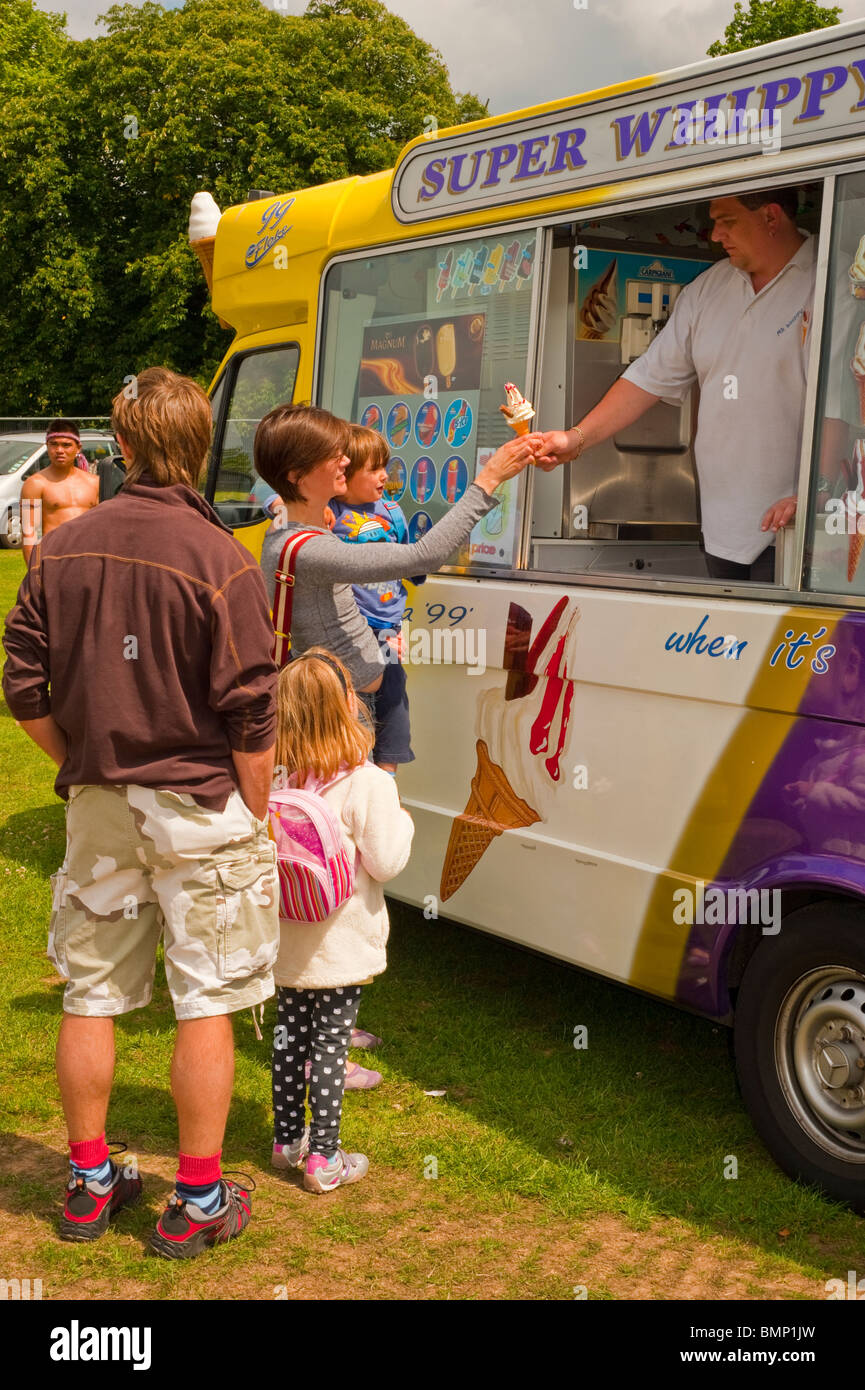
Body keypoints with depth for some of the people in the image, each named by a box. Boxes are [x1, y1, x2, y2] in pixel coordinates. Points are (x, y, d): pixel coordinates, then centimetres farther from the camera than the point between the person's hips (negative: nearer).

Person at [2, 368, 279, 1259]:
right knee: (205, 1003, 6)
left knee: (92, 995, 15)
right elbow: (251, 715, -13)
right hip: (197, 812, -4)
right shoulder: (217, 559, -15)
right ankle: (197, 1202, 15)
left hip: (98, 808, 5)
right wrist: (255, 815, -1)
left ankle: (88, 1183, 28)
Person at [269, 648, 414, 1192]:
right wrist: (402, 821, 1)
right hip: (341, 946, -5)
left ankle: (287, 1138, 31)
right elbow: (386, 862, -15)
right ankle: (324, 1157, 10)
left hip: (288, 945, 5)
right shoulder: (369, 784, -18)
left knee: (290, 1035, 17)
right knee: (330, 1043, 3)